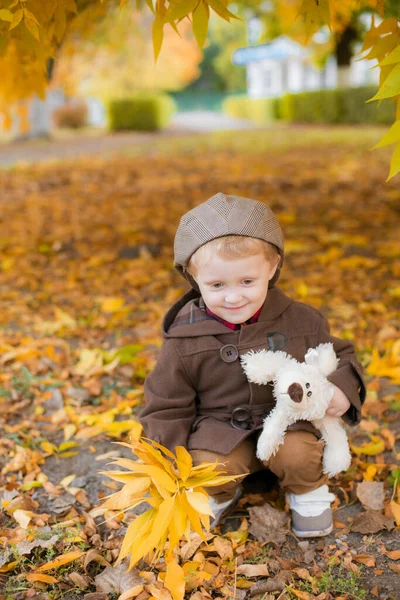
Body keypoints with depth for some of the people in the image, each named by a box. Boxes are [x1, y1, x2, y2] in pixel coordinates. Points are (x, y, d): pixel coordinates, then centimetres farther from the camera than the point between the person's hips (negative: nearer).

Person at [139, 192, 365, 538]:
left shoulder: (301, 321, -9)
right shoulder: (184, 340, -12)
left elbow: (339, 357, 7)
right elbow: (166, 406, -1)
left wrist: (343, 388, -15)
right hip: (219, 429, 0)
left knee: (297, 454, -29)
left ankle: (309, 492, 8)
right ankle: (221, 496, 10)